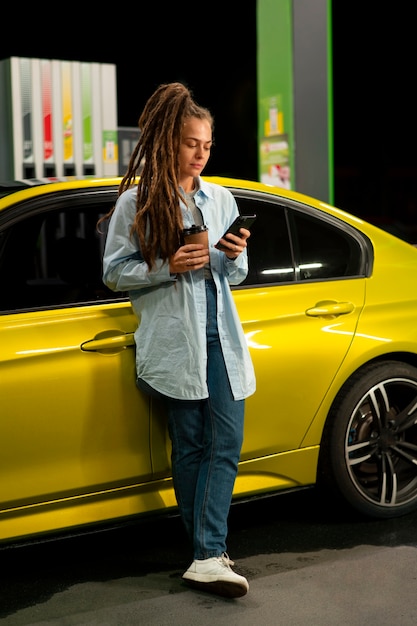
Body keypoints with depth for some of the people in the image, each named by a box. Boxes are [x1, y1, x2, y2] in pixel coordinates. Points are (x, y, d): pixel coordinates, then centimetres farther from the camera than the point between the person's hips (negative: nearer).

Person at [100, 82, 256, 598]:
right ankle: (209, 550, 11)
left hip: (221, 334, 4)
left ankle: (207, 557, -8)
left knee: (225, 444, -6)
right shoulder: (136, 203, 0)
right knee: (189, 446, 2)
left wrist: (234, 258, -4)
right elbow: (114, 273, 0)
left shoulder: (221, 199, 13)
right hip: (174, 340, -4)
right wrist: (169, 267, -14)